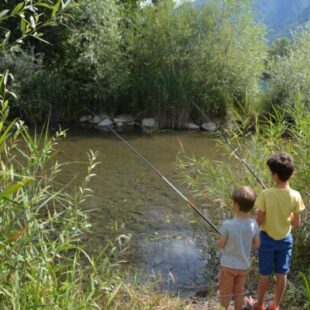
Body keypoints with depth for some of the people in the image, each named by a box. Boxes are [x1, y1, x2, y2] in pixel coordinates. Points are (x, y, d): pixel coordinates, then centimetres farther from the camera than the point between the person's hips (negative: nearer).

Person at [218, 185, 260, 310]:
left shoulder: (228, 224, -26)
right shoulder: (254, 224, -13)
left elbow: (221, 244, -13)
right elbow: (256, 244, -2)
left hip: (228, 266, -3)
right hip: (244, 266, 4)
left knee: (225, 293, 16)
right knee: (239, 292, 21)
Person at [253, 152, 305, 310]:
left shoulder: (265, 194, -23)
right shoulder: (295, 196, -14)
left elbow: (259, 221, -17)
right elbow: (296, 223, -5)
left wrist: (258, 212, 2)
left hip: (267, 238, -2)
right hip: (285, 239, 2)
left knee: (264, 275, 13)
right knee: (282, 274, 17)